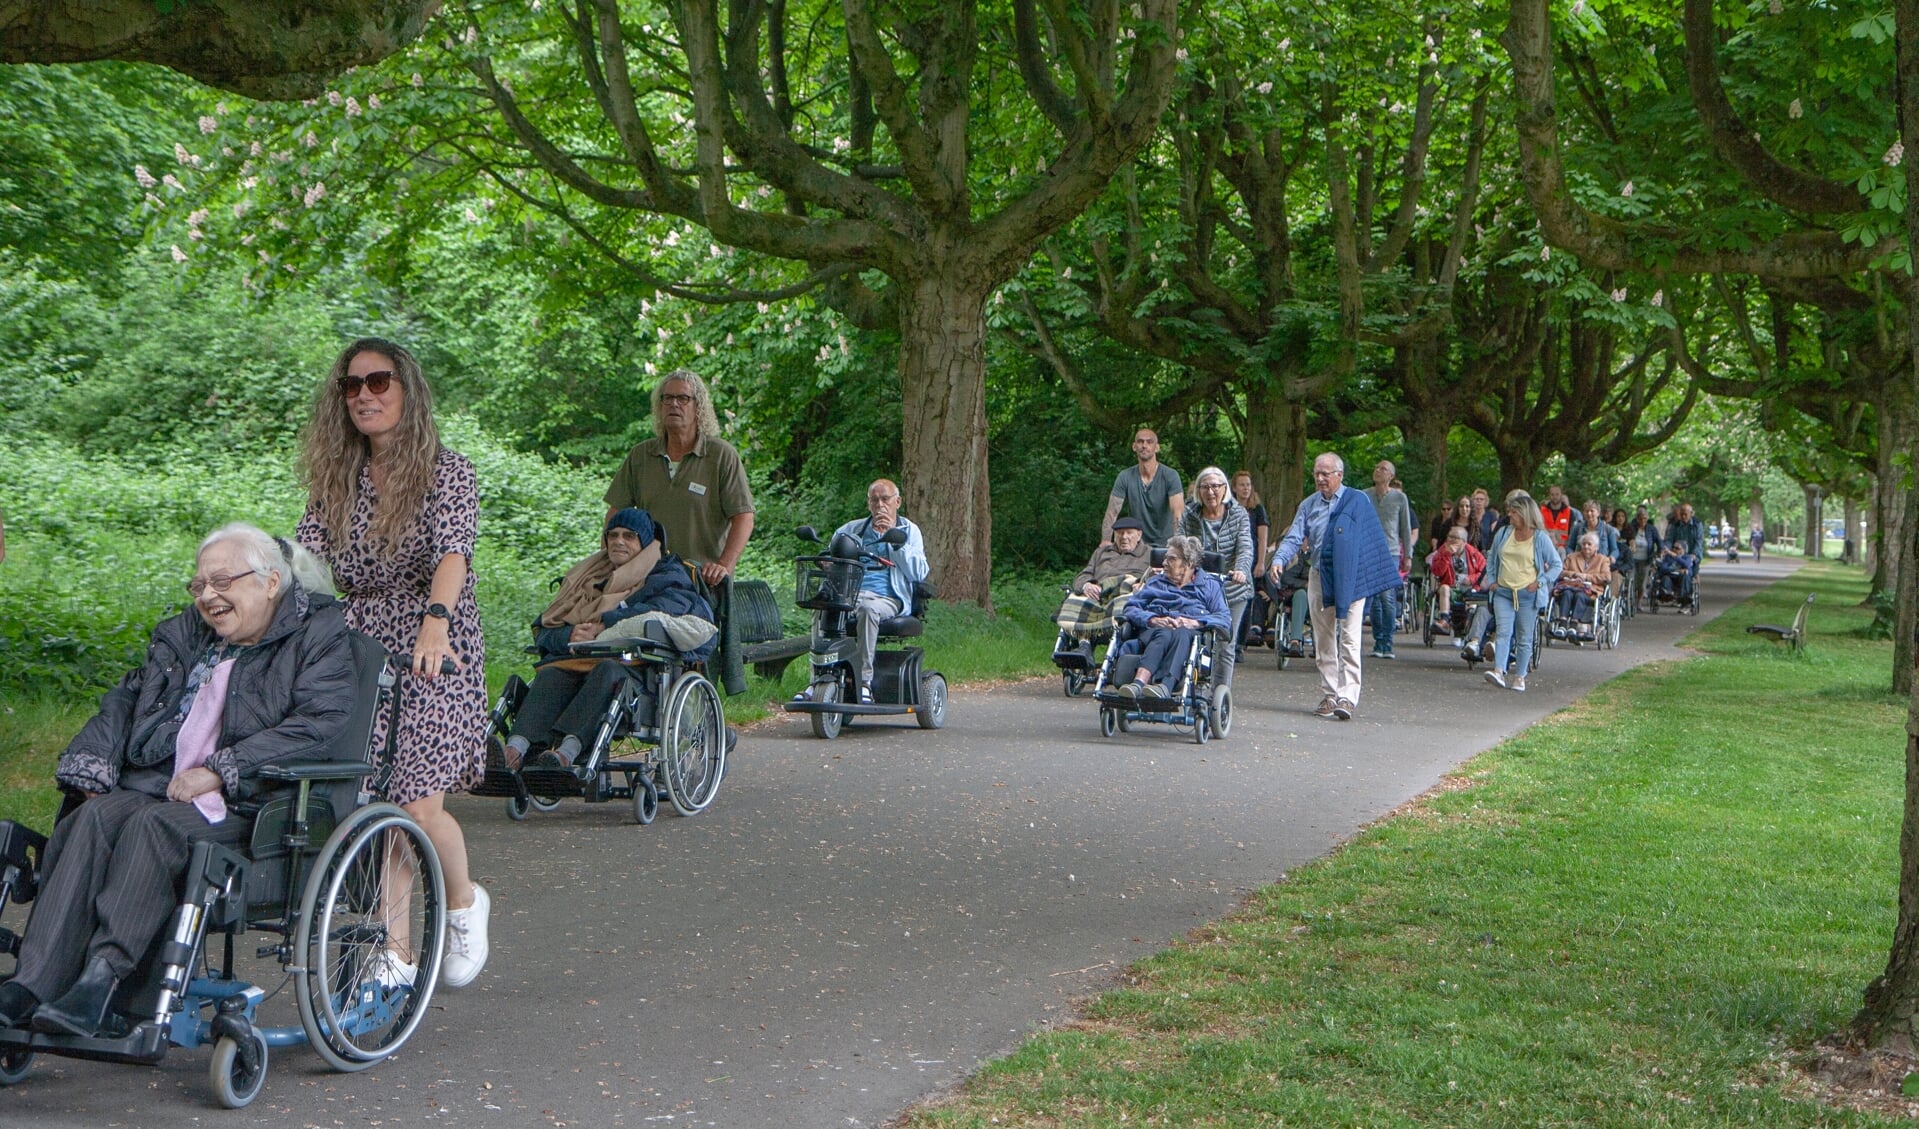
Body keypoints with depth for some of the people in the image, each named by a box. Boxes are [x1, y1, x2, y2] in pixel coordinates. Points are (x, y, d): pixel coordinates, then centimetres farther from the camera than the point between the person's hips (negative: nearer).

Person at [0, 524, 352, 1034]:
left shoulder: (319, 634, 4)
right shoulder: (180, 635, 26)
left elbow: (318, 723, -10)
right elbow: (125, 699, 22)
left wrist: (219, 771, -17)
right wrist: (91, 770, 1)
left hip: (248, 804, -5)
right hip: (154, 785, 5)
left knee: (154, 824, -34)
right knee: (93, 817, -26)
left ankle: (101, 982, -39)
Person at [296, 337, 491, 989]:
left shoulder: (446, 471, -5)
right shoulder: (337, 480, 11)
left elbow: (453, 553, -22)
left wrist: (435, 622, -40)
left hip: (432, 652, -5)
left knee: (417, 806, -12)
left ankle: (464, 901, 18)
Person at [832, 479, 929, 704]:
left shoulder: (909, 530, 16)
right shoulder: (854, 529, 24)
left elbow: (918, 573, 1)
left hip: (887, 598, -2)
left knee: (868, 608, -39)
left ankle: (864, 681, -36)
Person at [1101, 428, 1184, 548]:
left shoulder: (1170, 476, -7)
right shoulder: (1124, 477, 0)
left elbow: (1178, 512, -18)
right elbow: (1112, 512, -4)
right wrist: (1105, 542, -20)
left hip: (1165, 544, -2)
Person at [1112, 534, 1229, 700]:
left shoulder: (1209, 585, 25)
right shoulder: (1155, 582, 32)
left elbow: (1225, 618, 7)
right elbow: (1131, 608, 15)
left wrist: (1195, 623, -12)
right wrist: (1152, 619, -7)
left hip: (1191, 633, -1)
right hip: (1154, 630, 1)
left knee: (1181, 634, -38)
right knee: (1164, 634, -37)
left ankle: (1165, 686, -63)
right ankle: (1139, 683, -64)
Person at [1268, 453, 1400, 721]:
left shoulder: (1358, 501, -1)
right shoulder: (1308, 505, 10)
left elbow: (1373, 540, 0)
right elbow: (1294, 538, 2)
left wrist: (1380, 576, -4)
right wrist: (1279, 560, -17)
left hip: (1350, 580, -5)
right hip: (1318, 578, 5)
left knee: (1349, 640, -9)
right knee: (1323, 641, 9)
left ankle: (1347, 697, -13)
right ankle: (1328, 696, 16)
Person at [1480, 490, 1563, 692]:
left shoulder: (1540, 538, -3)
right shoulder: (1503, 534, 7)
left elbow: (1556, 564, 2)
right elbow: (1491, 558, 22)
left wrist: (1541, 582, -8)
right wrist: (1491, 579, 10)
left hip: (1528, 596, -2)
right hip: (1503, 593, 2)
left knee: (1524, 638, 5)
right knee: (1503, 632, -12)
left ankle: (1519, 677, 12)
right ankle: (1499, 671, -23)